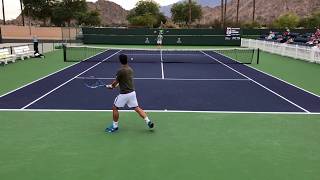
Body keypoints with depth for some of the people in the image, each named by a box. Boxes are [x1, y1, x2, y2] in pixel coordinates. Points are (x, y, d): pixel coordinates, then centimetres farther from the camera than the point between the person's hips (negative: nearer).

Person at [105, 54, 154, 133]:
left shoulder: (120, 71, -17)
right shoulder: (130, 69, 7)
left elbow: (116, 82, -4)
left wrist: (110, 86, 16)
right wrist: (113, 85, 18)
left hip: (124, 94, -7)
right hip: (132, 92, 7)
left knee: (115, 108, 10)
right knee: (137, 108, 12)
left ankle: (115, 126, 20)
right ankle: (148, 122, 6)